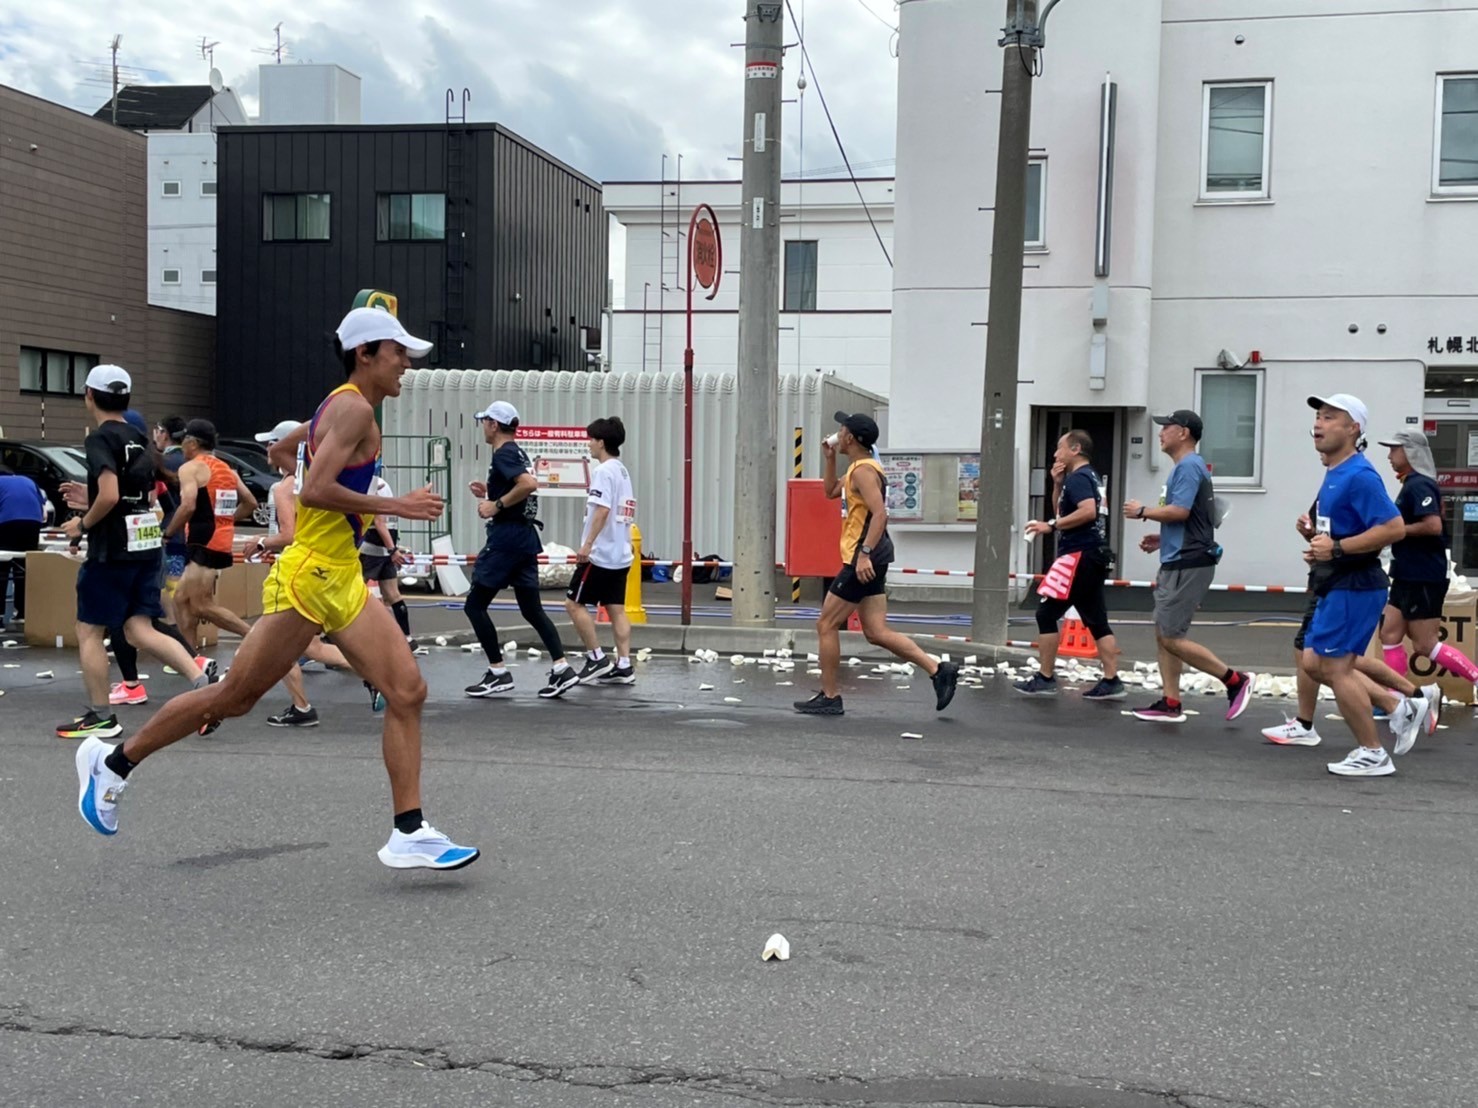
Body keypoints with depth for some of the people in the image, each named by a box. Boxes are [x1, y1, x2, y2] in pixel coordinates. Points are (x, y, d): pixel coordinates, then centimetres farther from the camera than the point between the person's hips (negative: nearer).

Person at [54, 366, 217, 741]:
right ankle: (203, 682, -9)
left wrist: (83, 523, -7)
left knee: (88, 632, 6)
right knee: (140, 630, 6)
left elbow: (109, 496, -23)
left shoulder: (101, 439, -12)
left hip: (112, 550, -7)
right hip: (145, 546, 7)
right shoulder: (139, 441, 13)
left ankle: (100, 717, 10)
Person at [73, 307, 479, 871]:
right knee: (233, 698, 3)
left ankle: (409, 834, -3)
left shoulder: (343, 407, 16)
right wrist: (395, 505, -20)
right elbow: (314, 490, -25)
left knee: (408, 691, -3)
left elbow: (279, 450, 30)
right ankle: (113, 761, 22)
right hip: (309, 576, -10)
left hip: (342, 580, 10)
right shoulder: (354, 409, -14)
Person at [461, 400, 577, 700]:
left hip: (507, 537, -10)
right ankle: (562, 669, 1)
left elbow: (529, 484, -28)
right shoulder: (517, 452, 17)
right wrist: (491, 492, 18)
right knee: (531, 608, 10)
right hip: (525, 537, 10)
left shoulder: (503, 454, -12)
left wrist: (497, 505, -20)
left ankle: (498, 673, -1)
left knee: (475, 605, -1)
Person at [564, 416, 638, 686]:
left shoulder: (604, 471, -12)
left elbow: (602, 510, -22)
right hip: (620, 553, 9)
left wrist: (587, 544, -22)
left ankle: (597, 658, 1)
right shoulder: (622, 471, 16)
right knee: (617, 610, 7)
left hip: (600, 553, -9)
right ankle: (623, 666, 4)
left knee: (574, 603, 0)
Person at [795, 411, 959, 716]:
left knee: (826, 625, -1)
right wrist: (829, 459, 19)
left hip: (863, 560, -10)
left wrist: (865, 553, -32)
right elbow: (831, 492, 32)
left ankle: (829, 697, 6)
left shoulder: (863, 470, -14)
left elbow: (880, 513, -26)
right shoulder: (860, 468, 17)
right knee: (876, 632, 8)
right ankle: (938, 670, 4)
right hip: (869, 560, 10)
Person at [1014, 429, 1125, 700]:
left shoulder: (1078, 477, -11)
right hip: (1093, 556, 10)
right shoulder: (1088, 476, 19)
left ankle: (1045, 678, -1)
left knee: (1046, 613, -4)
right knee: (1096, 620, 9)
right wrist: (1057, 484, 12)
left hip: (1079, 556, -10)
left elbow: (1088, 511, -27)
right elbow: (1064, 511, 26)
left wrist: (1051, 526, -22)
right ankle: (1111, 682, 6)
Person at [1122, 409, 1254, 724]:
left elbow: (1180, 511, -25)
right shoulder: (1187, 466, 19)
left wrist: (1142, 511, -10)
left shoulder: (1189, 466, -14)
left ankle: (1235, 680, -1)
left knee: (1171, 638, -9)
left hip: (1187, 565, -11)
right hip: (1177, 563, 11)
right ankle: (1171, 704, 13)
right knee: (1163, 634, 11)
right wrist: (1163, 539, 17)